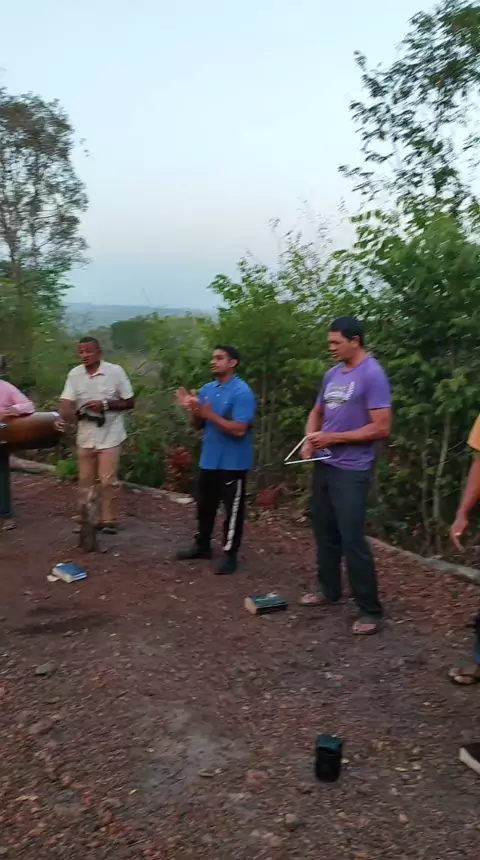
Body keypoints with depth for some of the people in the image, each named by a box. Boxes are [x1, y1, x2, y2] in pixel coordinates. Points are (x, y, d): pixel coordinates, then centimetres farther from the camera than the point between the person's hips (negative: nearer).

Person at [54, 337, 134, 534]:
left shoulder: (115, 371, -10)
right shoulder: (74, 374, -1)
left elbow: (129, 403, -6)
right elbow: (68, 402, -9)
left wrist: (105, 405, -19)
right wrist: (62, 419, -30)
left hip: (109, 436, -4)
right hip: (85, 436, 4)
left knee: (108, 481, -1)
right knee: (85, 481, 13)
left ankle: (109, 520, 13)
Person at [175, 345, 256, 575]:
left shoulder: (242, 392, -17)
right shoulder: (207, 389, 6)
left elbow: (239, 429, -24)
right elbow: (199, 425, 11)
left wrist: (209, 414, -24)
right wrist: (192, 410, -9)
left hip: (232, 463, -8)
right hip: (209, 459, 8)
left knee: (232, 509, 3)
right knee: (204, 505, 19)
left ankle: (229, 554, 15)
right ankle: (202, 545, 34)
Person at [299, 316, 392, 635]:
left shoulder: (373, 375, -14)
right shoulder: (332, 373, 10)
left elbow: (381, 428, -19)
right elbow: (318, 411, 23)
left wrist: (333, 437, -17)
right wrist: (310, 438, 2)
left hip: (351, 471, -8)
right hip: (324, 465, 8)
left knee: (352, 539, -7)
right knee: (324, 532, 16)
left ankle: (371, 610, 4)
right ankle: (329, 591, 32)